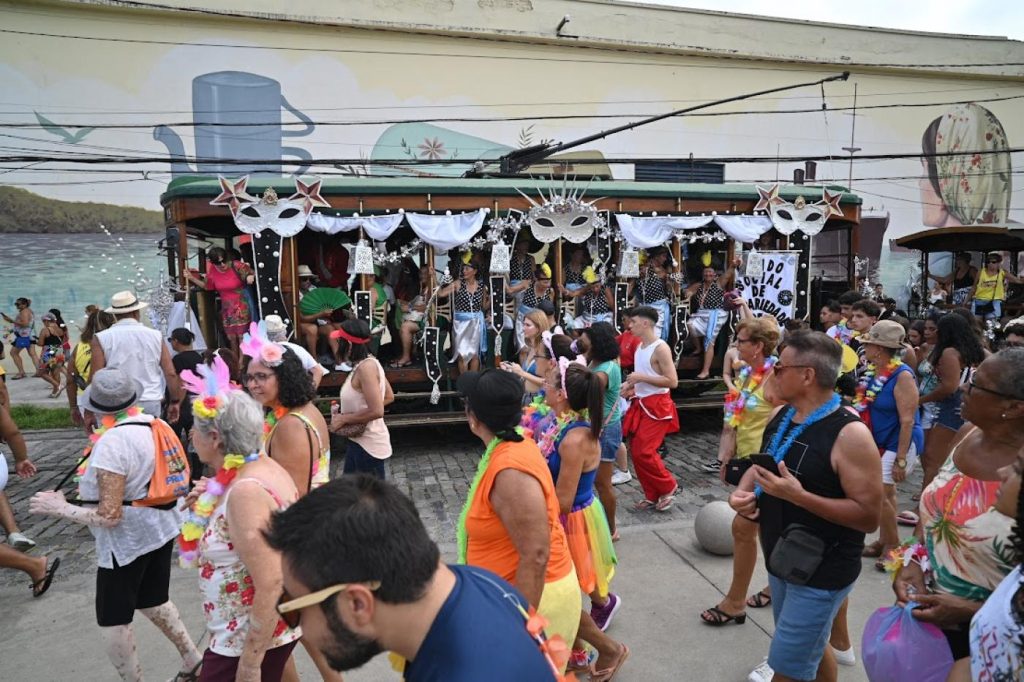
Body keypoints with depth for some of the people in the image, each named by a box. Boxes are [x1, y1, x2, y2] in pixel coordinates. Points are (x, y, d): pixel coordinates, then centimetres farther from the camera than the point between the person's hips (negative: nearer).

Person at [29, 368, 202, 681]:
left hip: (127, 541, -8)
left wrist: (58, 507, -12)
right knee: (153, 602, 25)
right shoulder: (155, 424, -4)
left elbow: (109, 516, -23)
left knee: (113, 621, 11)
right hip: (161, 528, 8)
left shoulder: (111, 443, -25)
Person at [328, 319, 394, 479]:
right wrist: (348, 402, 9)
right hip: (359, 441, 10)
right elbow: (389, 397, 13)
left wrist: (343, 419, -17)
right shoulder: (368, 363, 5)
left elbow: (376, 411, -29)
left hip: (369, 444, -10)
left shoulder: (365, 367, -23)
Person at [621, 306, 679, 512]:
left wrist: (642, 378, -20)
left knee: (644, 452, -11)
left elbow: (673, 381, -20)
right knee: (636, 451, 7)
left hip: (657, 406, -8)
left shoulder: (660, 348, -15)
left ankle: (668, 487, 11)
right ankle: (652, 495, 19)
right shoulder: (639, 348, 10)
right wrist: (631, 386, 4)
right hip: (640, 405, 8)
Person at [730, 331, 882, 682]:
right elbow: (760, 464, 13)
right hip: (781, 560, 8)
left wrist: (798, 496, -32)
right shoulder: (781, 416, 0)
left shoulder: (850, 434, -25)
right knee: (810, 647, 27)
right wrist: (741, 492, -8)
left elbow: (869, 516, -24)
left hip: (822, 573, -8)